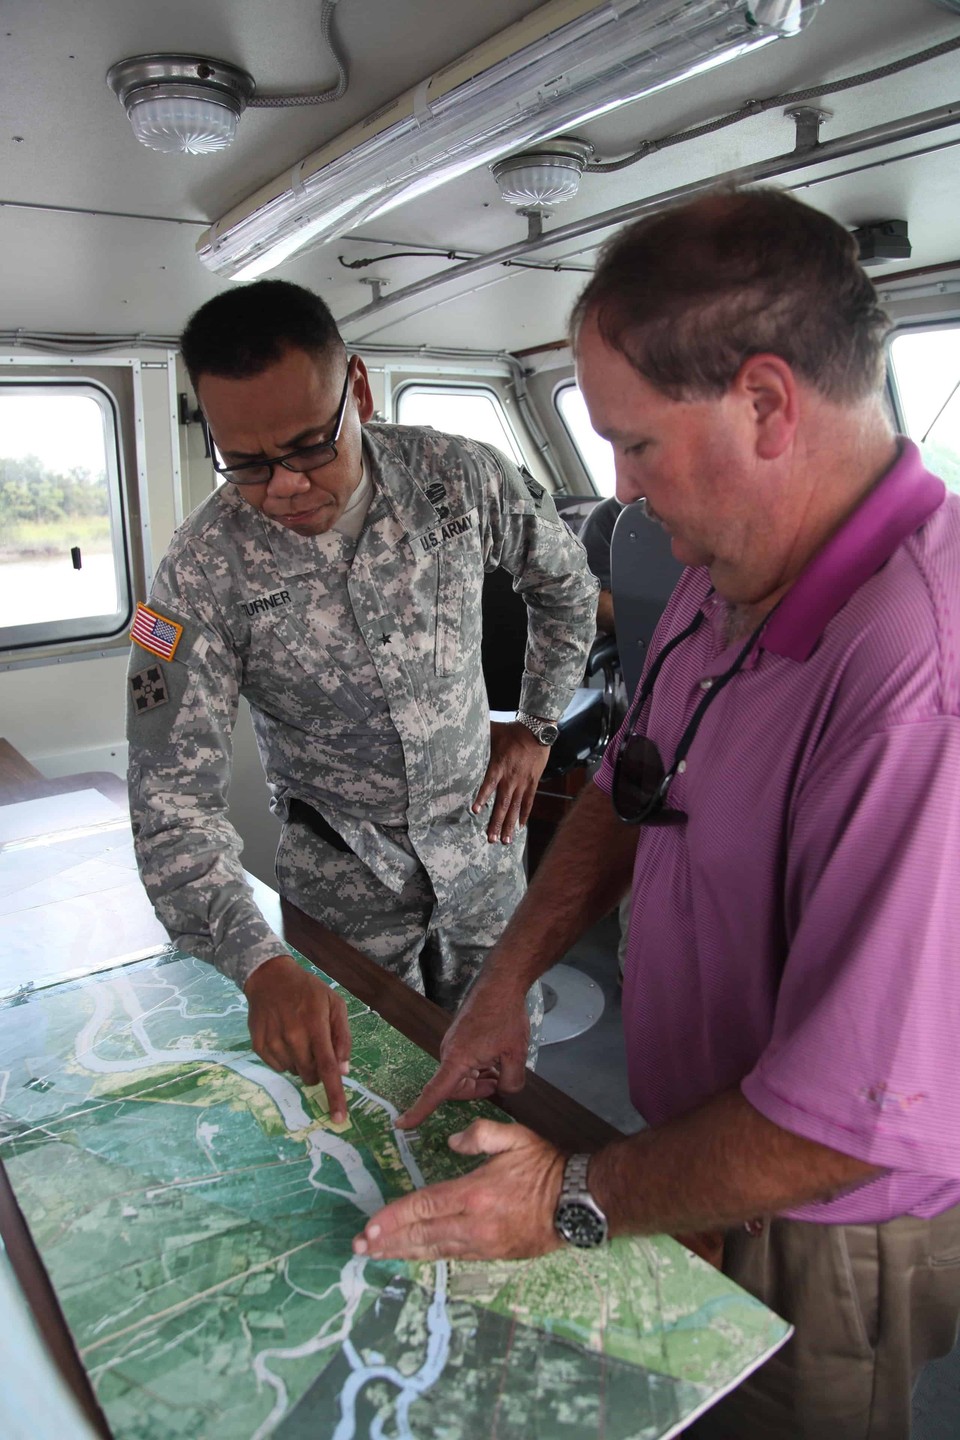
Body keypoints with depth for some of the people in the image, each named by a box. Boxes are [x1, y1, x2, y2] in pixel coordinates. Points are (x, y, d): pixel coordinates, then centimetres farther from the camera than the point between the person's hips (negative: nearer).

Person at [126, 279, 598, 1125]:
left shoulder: (460, 478, -16)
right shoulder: (205, 568, -22)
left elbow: (565, 582, 5)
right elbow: (173, 790, -24)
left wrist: (535, 726, 3)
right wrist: (261, 967, -37)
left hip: (480, 841, 2)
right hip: (342, 873, -2)